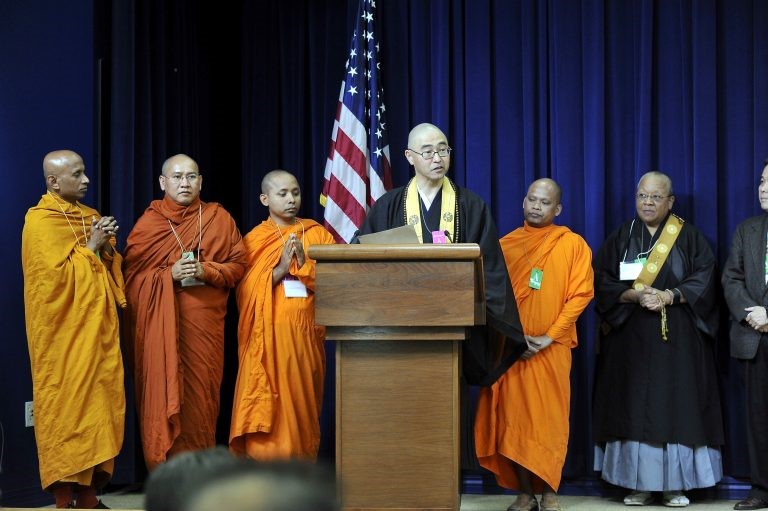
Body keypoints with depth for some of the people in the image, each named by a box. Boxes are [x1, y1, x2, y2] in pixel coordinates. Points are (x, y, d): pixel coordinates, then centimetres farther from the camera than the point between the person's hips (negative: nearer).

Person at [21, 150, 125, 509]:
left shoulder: (89, 216, 14)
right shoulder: (40, 222, -8)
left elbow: (111, 270, 18)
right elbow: (58, 276, -16)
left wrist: (107, 247, -1)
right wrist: (90, 246, -11)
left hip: (97, 329, 7)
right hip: (64, 334, -7)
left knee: (99, 404, 4)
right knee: (66, 408, -5)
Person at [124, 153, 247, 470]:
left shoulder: (219, 219, 8)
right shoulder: (148, 224, 6)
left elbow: (238, 265, 6)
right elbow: (132, 276, 3)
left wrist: (206, 271, -11)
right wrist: (170, 274, -13)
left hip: (205, 324, 1)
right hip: (160, 326, 0)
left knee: (200, 397, 1)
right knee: (164, 395, -3)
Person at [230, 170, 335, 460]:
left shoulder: (318, 234, 10)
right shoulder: (254, 239, 6)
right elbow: (246, 291, -2)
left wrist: (304, 263, -11)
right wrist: (280, 269, -14)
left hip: (306, 331, 2)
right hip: (268, 333, -2)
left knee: (302, 400, 3)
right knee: (268, 401, -7)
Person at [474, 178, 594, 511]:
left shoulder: (573, 244, 1)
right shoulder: (505, 244, 8)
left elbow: (580, 294, -5)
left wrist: (548, 337, -12)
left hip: (552, 348, -2)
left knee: (550, 420, -1)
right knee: (514, 419, 1)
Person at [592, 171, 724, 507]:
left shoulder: (689, 237, 7)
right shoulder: (620, 238, 10)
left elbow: (704, 279, -2)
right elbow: (602, 282, 3)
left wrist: (670, 296, -16)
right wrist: (635, 295, -13)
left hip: (678, 339, -1)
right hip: (631, 339, 1)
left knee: (676, 408, -3)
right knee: (634, 409, -1)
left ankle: (675, 485, 3)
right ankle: (639, 484, 4)